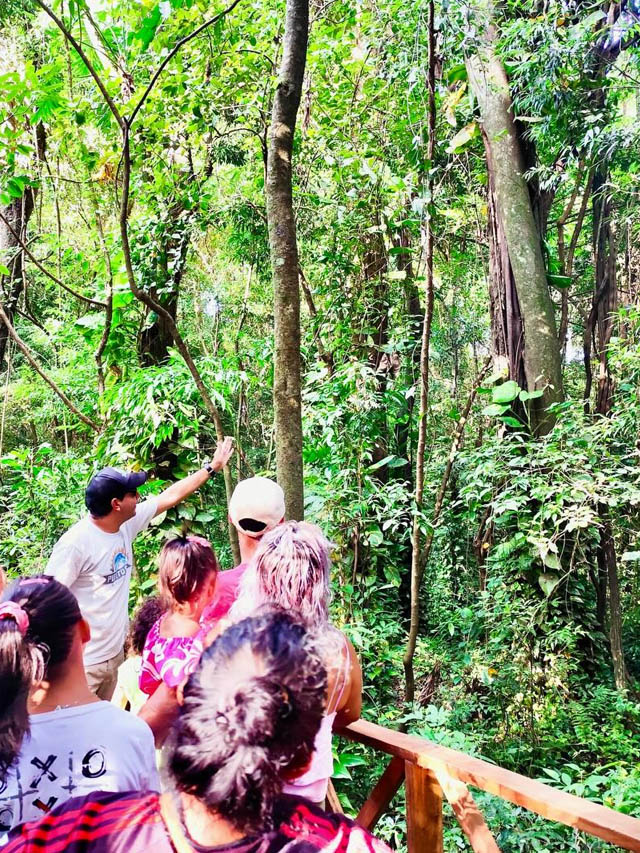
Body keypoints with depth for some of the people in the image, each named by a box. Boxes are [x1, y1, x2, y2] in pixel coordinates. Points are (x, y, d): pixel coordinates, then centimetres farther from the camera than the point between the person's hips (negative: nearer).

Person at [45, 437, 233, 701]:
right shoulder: (75, 543, -21)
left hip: (115, 654, 8)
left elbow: (170, 496, 10)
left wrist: (212, 467, 17)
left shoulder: (126, 525, 0)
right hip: (81, 663, -8)